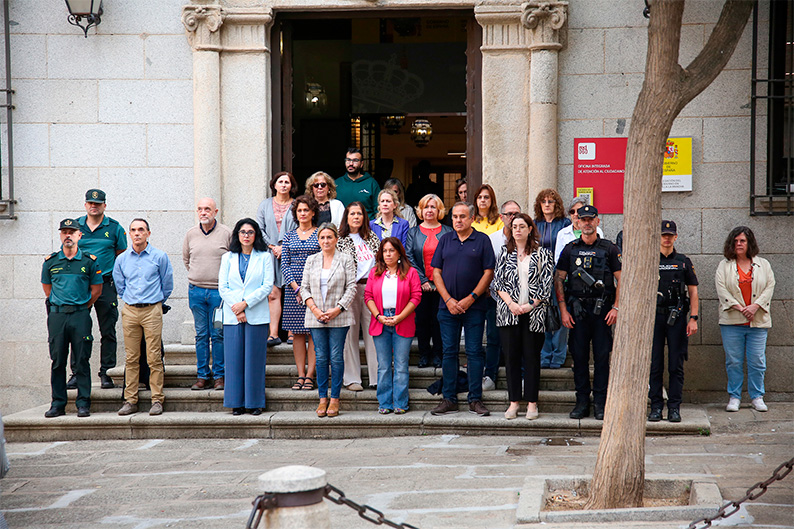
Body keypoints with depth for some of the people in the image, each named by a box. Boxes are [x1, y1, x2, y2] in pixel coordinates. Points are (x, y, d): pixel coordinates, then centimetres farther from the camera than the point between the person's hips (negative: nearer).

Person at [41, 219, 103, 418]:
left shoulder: (89, 261, 2)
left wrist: (81, 308, 7)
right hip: (56, 315, 2)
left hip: (80, 315, -2)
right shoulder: (50, 261, 8)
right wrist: (60, 305, 13)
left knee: (82, 361, -2)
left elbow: (96, 290, 8)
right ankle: (58, 404, 9)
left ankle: (83, 404, 3)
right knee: (57, 361, 3)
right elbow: (47, 287, 19)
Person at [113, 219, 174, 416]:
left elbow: (167, 285, 9)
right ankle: (130, 400, 8)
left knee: (154, 358, -5)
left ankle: (157, 400, 0)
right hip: (129, 311, 3)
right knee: (131, 358, 4)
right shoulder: (121, 259, 8)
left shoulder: (159, 257, 0)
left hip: (152, 311, -3)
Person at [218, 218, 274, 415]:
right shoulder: (228, 258, 12)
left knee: (255, 359, -1)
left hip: (257, 315, -2)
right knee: (234, 358, 1)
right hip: (232, 315, 2)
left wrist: (245, 303, -12)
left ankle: (255, 402, 6)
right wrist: (237, 309, -8)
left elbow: (268, 286, -3)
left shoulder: (264, 257, 6)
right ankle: (237, 403, 8)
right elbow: (222, 287, 5)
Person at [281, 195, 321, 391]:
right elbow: (284, 264, 6)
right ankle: (300, 375, 6)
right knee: (297, 332, 2)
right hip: (293, 287, 3)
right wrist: (296, 287, -7)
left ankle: (310, 375, -1)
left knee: (313, 331, -4)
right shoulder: (289, 236, 11)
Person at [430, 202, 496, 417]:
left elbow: (488, 273, -2)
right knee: (449, 352, 5)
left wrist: (470, 298, -10)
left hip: (474, 306, -2)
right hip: (448, 306, 2)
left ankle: (475, 399, 7)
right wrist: (448, 300, -5)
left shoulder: (482, 240, 2)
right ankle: (449, 399, 11)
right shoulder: (445, 240, 10)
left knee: (474, 352, 0)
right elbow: (436, 272, 7)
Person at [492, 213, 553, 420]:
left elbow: (546, 283, -1)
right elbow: (497, 282, 5)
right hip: (508, 312, 2)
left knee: (531, 356, 0)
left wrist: (531, 305, -10)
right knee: (511, 356, 2)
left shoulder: (542, 254, 4)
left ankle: (532, 402, 7)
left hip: (533, 312, -2)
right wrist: (511, 303, -9)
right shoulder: (504, 255, 11)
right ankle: (514, 401, 9)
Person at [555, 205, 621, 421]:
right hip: (578, 309, 1)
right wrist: (563, 310, -2)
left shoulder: (609, 249, 4)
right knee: (579, 356, 3)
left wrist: (615, 308, -6)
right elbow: (559, 280, 7)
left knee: (602, 356, 0)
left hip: (602, 310, -1)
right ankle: (582, 401, 11)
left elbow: (621, 280, 3)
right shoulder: (570, 249, 7)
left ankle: (600, 403, 6)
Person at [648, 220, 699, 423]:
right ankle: (656, 406, 6)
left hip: (677, 317, 0)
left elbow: (693, 292, 7)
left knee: (676, 365, 1)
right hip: (654, 315, 0)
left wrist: (693, 319, -2)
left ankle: (674, 407, 5)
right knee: (655, 364, 1)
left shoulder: (684, 262, 9)